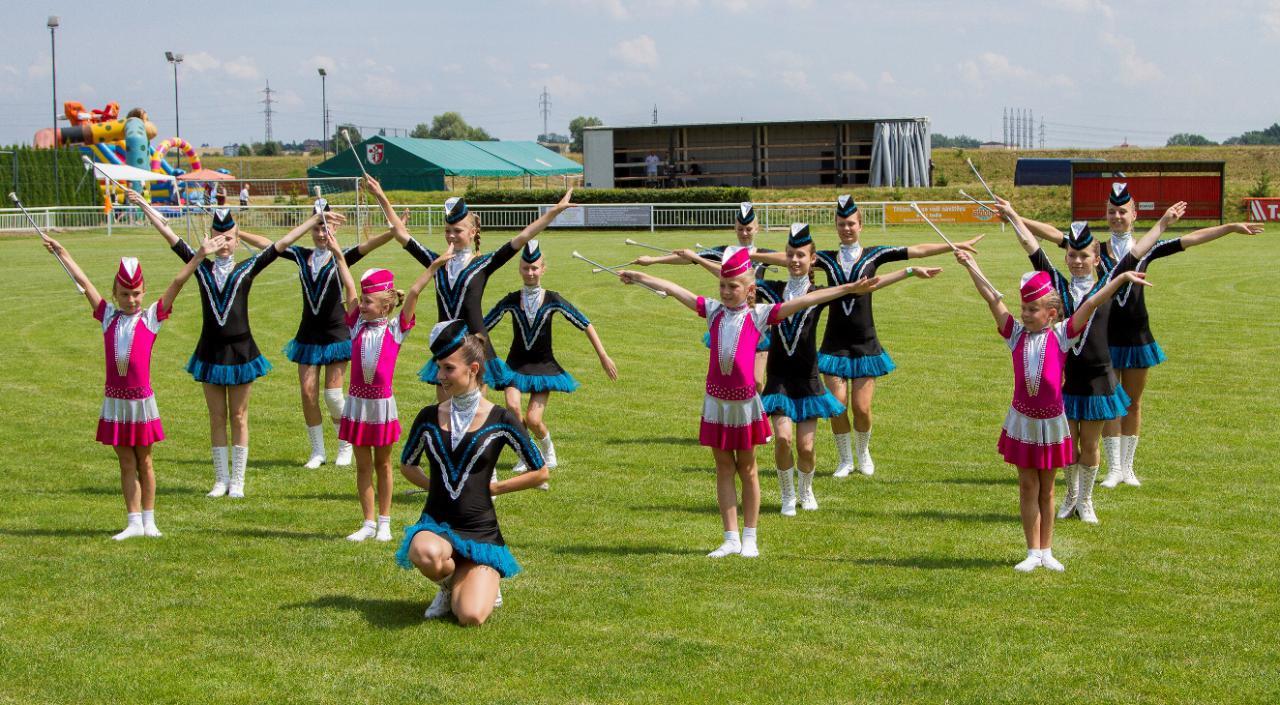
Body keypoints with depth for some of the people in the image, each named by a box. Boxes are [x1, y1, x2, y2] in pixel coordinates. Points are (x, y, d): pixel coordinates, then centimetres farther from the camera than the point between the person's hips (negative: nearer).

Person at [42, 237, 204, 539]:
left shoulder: (151, 317, -1)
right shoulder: (109, 316, 5)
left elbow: (177, 283, -7)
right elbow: (83, 281, 8)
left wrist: (200, 255, -12)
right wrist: (61, 253, 13)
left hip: (142, 399, -2)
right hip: (114, 400, 2)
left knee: (144, 461, 9)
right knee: (126, 463, 7)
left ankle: (149, 520, 16)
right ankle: (134, 522, 10)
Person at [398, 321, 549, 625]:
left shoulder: (500, 420, -5)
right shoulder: (429, 417, 3)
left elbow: (541, 472, 3)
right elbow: (407, 465, 21)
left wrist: (492, 487, 1)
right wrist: (434, 485, 7)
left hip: (481, 531, -1)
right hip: (436, 525, 1)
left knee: (471, 617, -20)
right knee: (426, 553, -38)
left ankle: (484, 584, 18)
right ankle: (450, 586, 0)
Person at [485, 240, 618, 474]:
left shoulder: (552, 300, -8)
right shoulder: (511, 301, -6)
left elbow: (585, 325, -4)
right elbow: (482, 327, 0)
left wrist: (604, 357, -5)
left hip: (544, 366, -1)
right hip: (516, 364, 1)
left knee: (533, 419, -12)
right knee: (512, 407, -24)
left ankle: (548, 450, 23)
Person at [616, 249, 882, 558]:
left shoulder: (759, 315, -3)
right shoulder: (713, 310, 5)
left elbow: (803, 301, -8)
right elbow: (673, 290, 11)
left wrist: (848, 289, -12)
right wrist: (639, 277, 18)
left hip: (745, 401, -3)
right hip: (715, 401, 3)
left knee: (747, 469, 8)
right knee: (724, 469, 7)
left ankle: (750, 538, 16)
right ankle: (731, 539, 12)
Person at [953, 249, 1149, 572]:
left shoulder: (1062, 334, -4)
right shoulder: (1016, 334, 0)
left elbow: (1091, 304, -10)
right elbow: (993, 299, -2)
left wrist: (1122, 277, -13)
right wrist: (971, 266, -4)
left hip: (1051, 421, -1)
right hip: (1022, 421, 1)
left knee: (1046, 488, 10)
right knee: (1028, 486, 5)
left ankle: (1046, 551, 19)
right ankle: (1033, 553, 9)